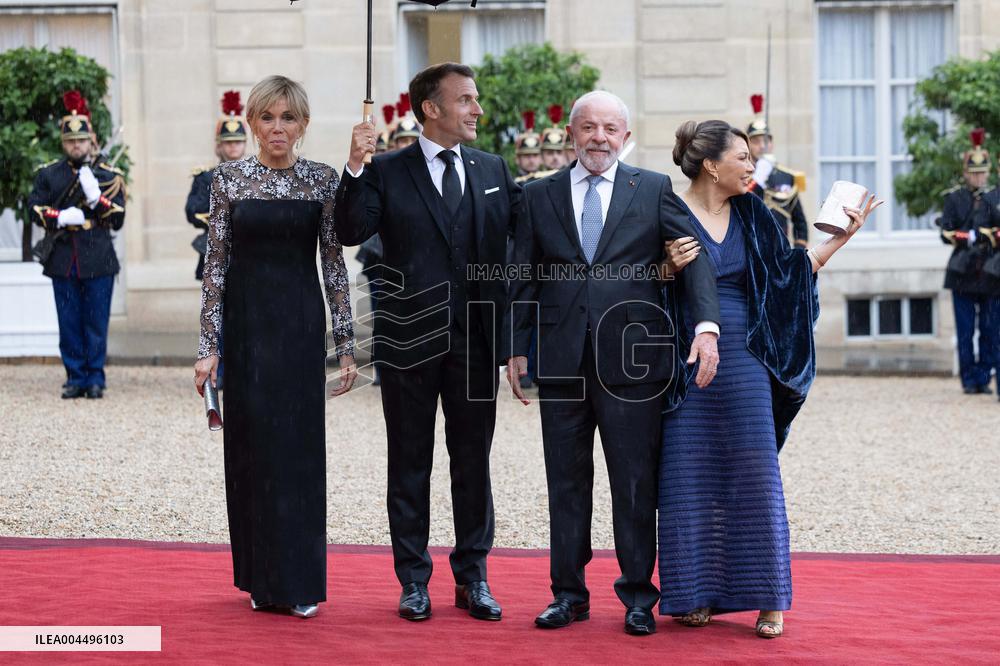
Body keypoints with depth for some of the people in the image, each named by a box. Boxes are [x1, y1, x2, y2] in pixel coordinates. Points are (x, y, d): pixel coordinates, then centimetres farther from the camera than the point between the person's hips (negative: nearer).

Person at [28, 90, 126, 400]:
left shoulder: (109, 176, 4)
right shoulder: (48, 174, 7)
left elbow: (118, 220, 0)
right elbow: (34, 207, 2)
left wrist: (96, 197, -16)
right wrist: (60, 217, -15)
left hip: (98, 261, -1)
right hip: (63, 261, 1)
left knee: (96, 324, 3)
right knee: (70, 324, 5)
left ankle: (95, 379, 11)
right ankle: (75, 378, 13)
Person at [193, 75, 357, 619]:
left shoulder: (322, 180, 2)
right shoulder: (228, 179, 1)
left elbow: (333, 264, 3)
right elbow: (216, 264, 1)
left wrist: (346, 343, -1)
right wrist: (208, 346, -4)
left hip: (301, 324, 0)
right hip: (246, 323, 0)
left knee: (300, 447, 0)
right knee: (251, 447, 4)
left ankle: (301, 581, 9)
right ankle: (263, 579, 16)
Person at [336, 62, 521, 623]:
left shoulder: (494, 171, 9)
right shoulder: (388, 171, -1)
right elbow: (352, 232, -12)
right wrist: (356, 167, -22)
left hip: (476, 340, 2)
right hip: (410, 339, -2)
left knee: (474, 463, 9)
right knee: (410, 465, 7)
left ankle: (473, 578, 19)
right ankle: (414, 582, 16)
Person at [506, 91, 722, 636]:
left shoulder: (653, 190, 5)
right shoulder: (540, 196, 11)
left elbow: (693, 255, -4)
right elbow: (522, 280, 11)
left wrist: (706, 326, -18)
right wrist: (517, 349, 5)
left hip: (631, 359, -2)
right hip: (561, 360, 2)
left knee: (635, 482, 2)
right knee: (566, 482, 8)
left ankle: (638, 596, 13)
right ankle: (568, 593, 17)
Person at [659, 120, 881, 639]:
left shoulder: (752, 216, 9)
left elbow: (792, 274, 12)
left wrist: (839, 238, 8)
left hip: (744, 361, 3)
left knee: (756, 474, -1)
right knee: (691, 478, 2)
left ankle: (768, 600, 5)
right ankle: (695, 594, 13)